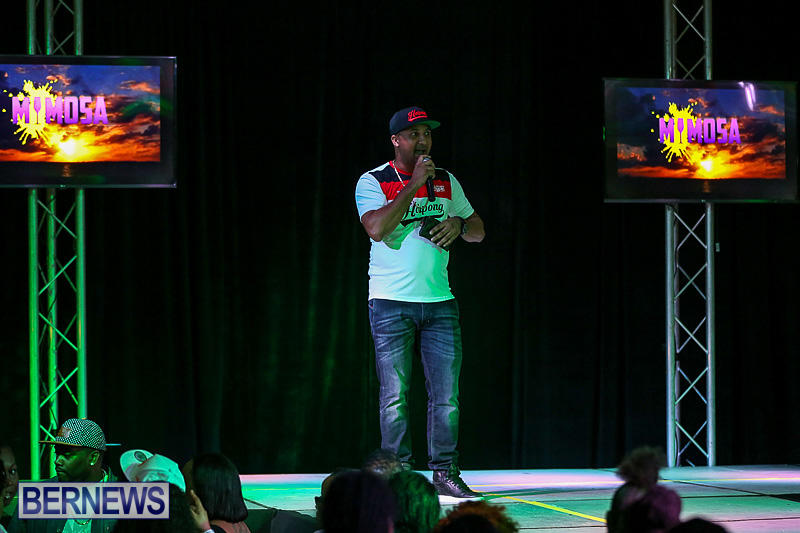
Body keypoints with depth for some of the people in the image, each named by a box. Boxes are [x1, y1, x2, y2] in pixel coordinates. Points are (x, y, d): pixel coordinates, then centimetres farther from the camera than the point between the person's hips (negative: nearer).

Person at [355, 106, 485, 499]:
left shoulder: (446, 182, 13)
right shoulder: (373, 182, -1)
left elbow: (478, 231, 19)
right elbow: (377, 228, -19)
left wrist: (458, 222, -4)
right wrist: (413, 185, -16)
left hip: (439, 302, 4)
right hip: (391, 302, -4)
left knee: (446, 393, 0)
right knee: (394, 395, -4)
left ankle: (444, 472, 7)